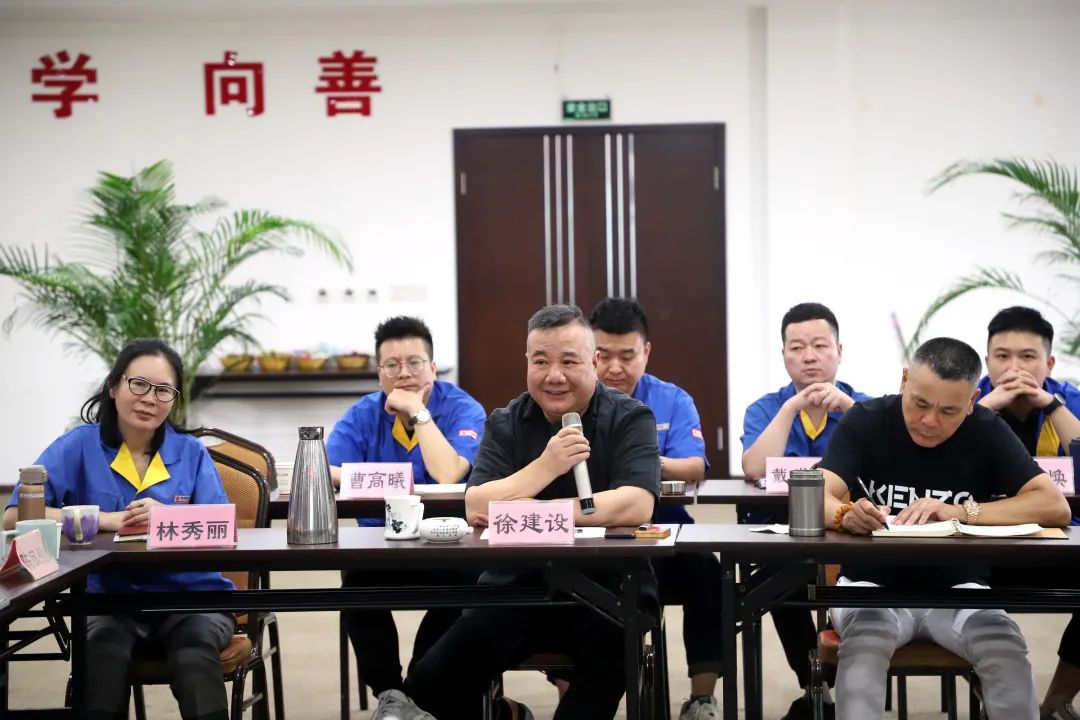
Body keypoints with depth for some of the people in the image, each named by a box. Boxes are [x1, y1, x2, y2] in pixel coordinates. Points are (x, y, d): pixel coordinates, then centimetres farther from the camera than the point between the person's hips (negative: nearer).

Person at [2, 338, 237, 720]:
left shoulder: (191, 453, 8)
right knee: (103, 645, -34)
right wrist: (104, 520, -17)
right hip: (111, 599, 0)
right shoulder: (78, 447, 4)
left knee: (195, 645, -33)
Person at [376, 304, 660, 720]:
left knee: (608, 638, -35)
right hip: (518, 585, 2)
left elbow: (636, 505, -16)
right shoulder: (505, 425, 8)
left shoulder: (629, 419, 0)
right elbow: (476, 507, -7)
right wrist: (545, 467, -22)